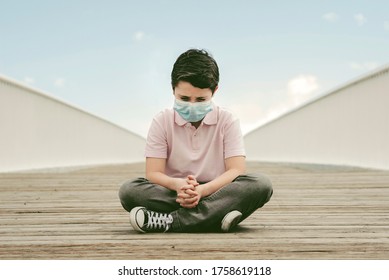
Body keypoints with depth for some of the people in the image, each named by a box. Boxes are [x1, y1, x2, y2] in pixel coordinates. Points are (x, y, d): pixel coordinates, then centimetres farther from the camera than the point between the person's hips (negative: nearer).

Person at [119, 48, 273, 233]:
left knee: (261, 184, -29)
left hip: (216, 194, 0)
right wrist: (178, 185, -29)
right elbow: (153, 173, -5)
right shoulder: (162, 122, 3)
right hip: (173, 195, 0)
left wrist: (202, 190, -27)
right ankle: (215, 217, -36)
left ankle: (169, 221, -35)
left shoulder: (227, 121, 2)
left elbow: (236, 170, -8)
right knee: (129, 190, -26)